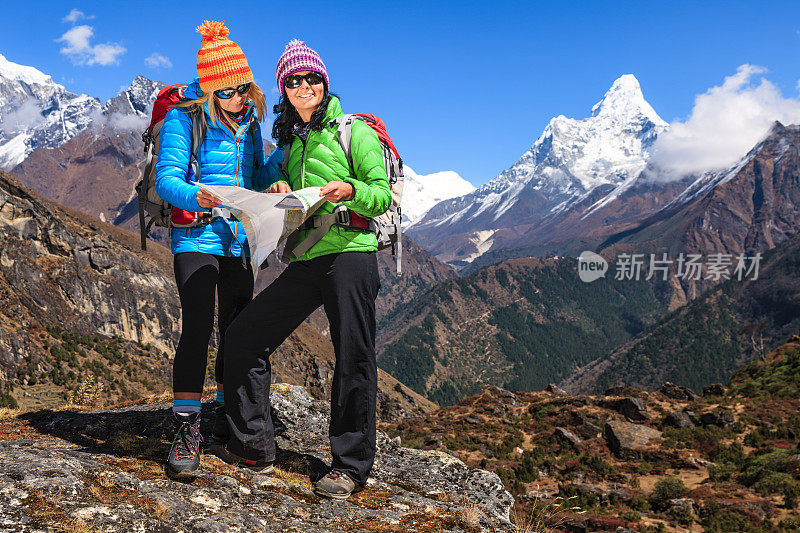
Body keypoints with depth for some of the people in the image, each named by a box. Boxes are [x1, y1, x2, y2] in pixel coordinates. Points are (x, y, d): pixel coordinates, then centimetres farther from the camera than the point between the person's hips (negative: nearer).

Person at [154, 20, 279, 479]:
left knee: (237, 328, 12)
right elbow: (166, 179, -16)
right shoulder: (185, 117, -9)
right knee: (198, 326, -16)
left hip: (240, 239, 6)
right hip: (197, 237, -6)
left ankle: (227, 416, 29)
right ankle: (187, 429, -7)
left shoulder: (249, 117, 8)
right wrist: (194, 195, -37)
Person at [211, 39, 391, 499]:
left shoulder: (354, 131, 0)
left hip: (350, 253, -7)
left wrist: (349, 191, -24)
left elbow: (382, 196, -4)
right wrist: (281, 190, 3)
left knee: (353, 358, -5)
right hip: (303, 261, 7)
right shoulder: (292, 141, 20)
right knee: (243, 337, 4)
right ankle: (253, 447, 15)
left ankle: (352, 466, 9)